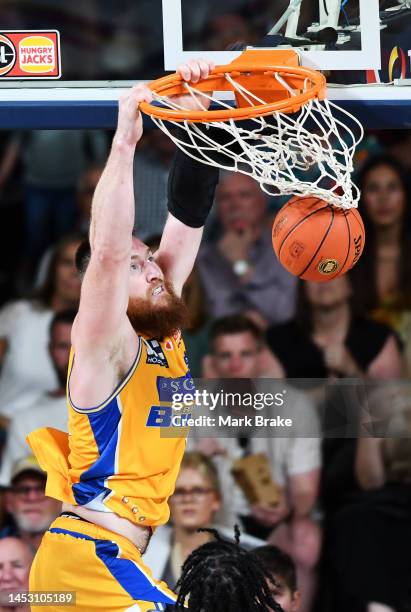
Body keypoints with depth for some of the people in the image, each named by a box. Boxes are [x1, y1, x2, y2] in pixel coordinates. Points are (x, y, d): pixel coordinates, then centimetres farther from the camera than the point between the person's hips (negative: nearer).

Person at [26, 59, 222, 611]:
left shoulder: (162, 331, 13)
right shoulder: (107, 345, -8)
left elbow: (187, 216, 13)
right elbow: (106, 252, -26)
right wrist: (125, 141, -28)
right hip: (88, 559, -9)